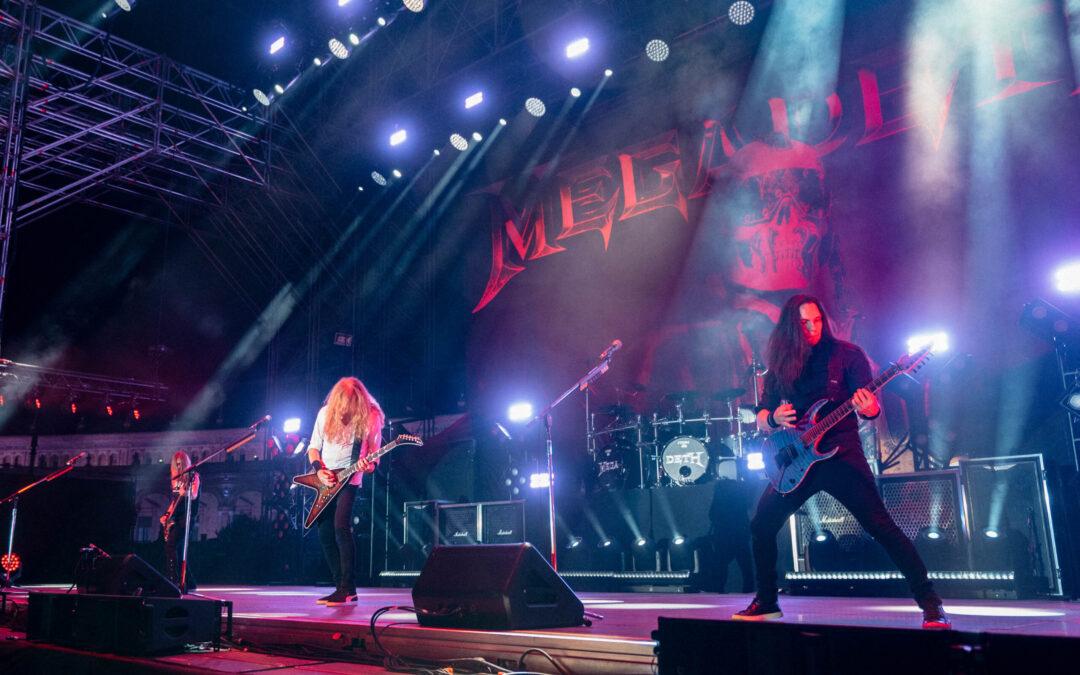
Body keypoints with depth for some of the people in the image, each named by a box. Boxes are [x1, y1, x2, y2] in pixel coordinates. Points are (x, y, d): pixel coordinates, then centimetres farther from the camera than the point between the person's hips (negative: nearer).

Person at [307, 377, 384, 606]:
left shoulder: (370, 417, -7)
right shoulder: (325, 413, 2)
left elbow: (373, 454, -3)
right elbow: (313, 447, 9)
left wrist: (369, 466, -25)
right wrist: (319, 469, -9)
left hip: (349, 479, -5)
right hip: (325, 482, 5)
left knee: (341, 525, -21)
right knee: (325, 534, 4)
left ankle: (348, 588, -17)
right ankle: (341, 588, 15)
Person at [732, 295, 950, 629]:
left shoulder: (846, 354, -2)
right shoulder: (781, 364, 7)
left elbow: (870, 406, -4)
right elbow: (761, 415, 12)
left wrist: (869, 409, -28)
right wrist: (774, 418, -11)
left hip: (840, 454, -4)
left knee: (881, 526, -10)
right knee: (761, 527, 2)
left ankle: (930, 603, 3)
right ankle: (766, 601, 20)